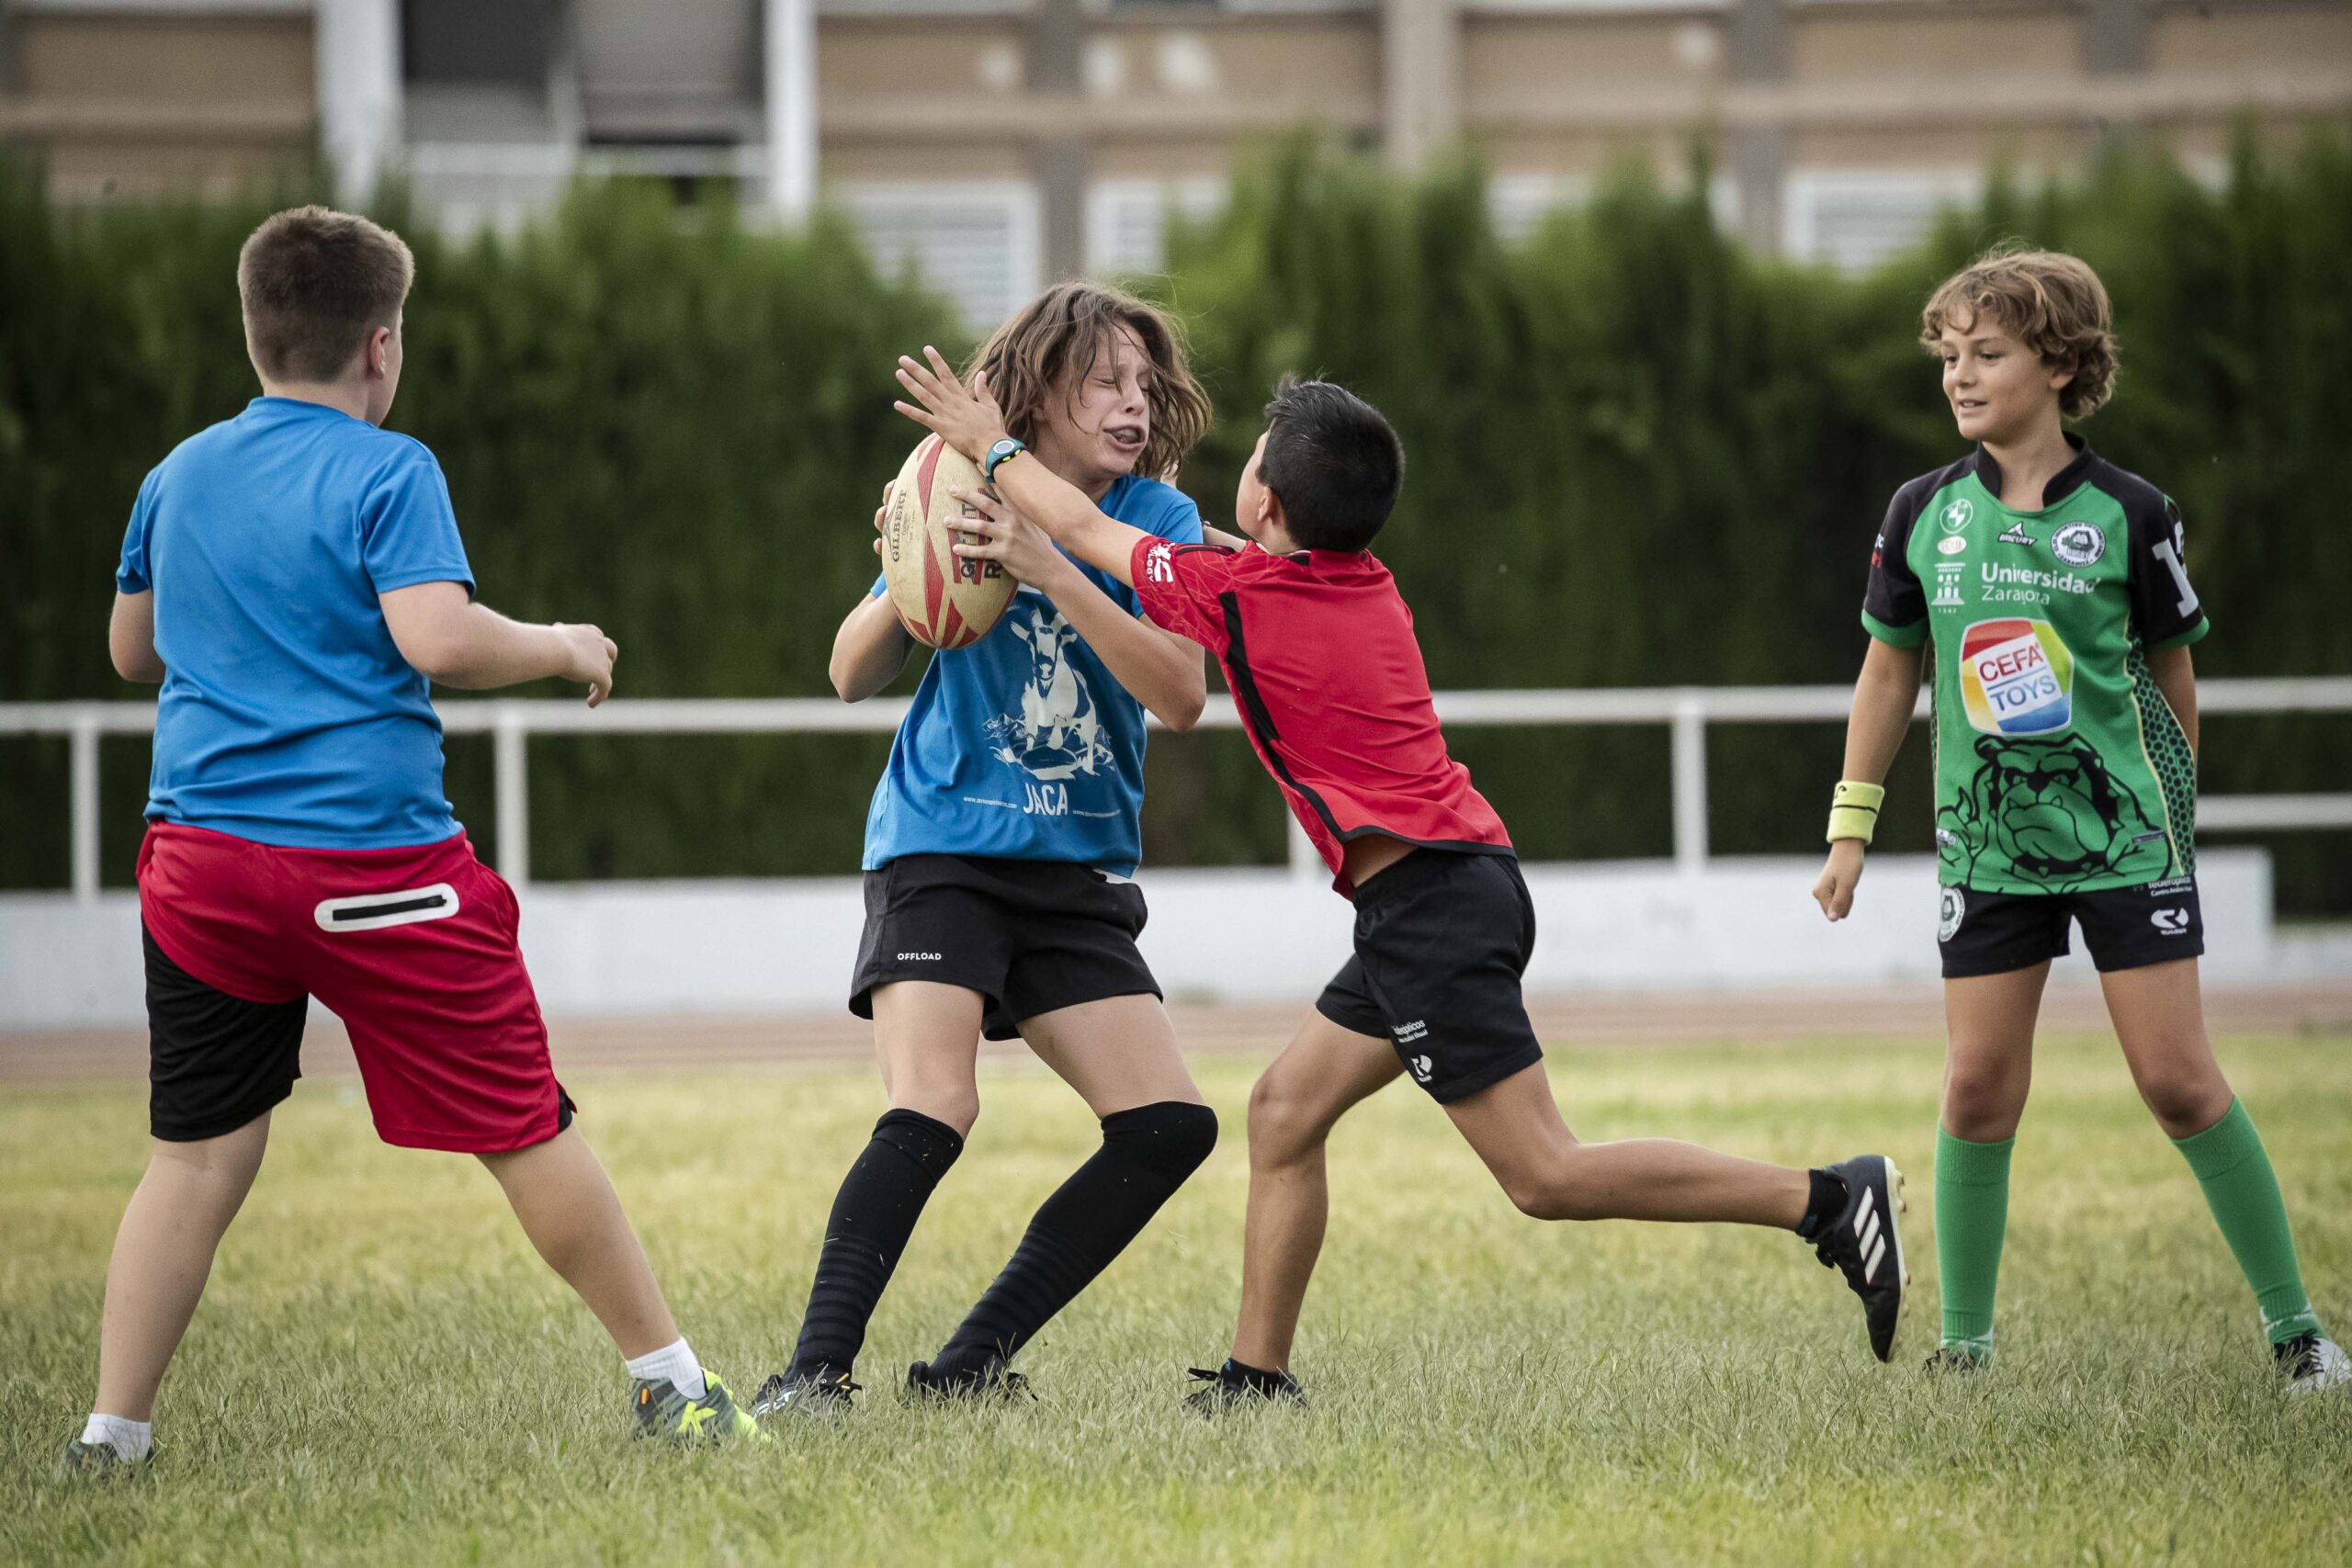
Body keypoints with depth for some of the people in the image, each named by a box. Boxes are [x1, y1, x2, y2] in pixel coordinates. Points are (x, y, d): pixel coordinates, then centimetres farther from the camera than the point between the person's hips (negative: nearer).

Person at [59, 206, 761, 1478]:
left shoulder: (179, 476, 11)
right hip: (375, 866, -5)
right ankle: (668, 1383, 13)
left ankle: (111, 1434, 2)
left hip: (201, 855, 5)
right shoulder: (387, 472, -7)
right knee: (525, 1127, 5)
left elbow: (131, 649, 24)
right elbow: (438, 638, -20)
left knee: (197, 1155, 8)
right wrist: (560, 648, -3)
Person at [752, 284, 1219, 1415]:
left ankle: (967, 1366, 0)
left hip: (1079, 875, 4)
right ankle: (813, 1375, -22)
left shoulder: (1157, 523, 0)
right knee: (932, 1112, -24)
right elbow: (852, 678, 0)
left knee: (1170, 1127, -8)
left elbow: (1181, 697, -14)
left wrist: (1054, 573, -24)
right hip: (941, 852, -4)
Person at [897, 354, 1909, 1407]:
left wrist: (991, 445, 21)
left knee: (1548, 1177, -11)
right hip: (1463, 882, 9)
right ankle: (1256, 1376, 17)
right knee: (1284, 1111, 14)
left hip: (1428, 906, -9)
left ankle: (1827, 1200, -15)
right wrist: (1035, 549, 26)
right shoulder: (1362, 583, 13)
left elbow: (1090, 528, 7)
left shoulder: (1240, 596, -9)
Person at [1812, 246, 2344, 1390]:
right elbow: (1889, 671, 11)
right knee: (1978, 1090, 0)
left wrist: (2174, 806, 10)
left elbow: (2173, 672, 5)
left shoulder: (2127, 514, -6)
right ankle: (1965, 1339, 12)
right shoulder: (1923, 514, 2)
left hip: (2124, 831, -3)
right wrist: (1851, 829, 10)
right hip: (1987, 841, 3)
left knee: (2180, 1081, -5)